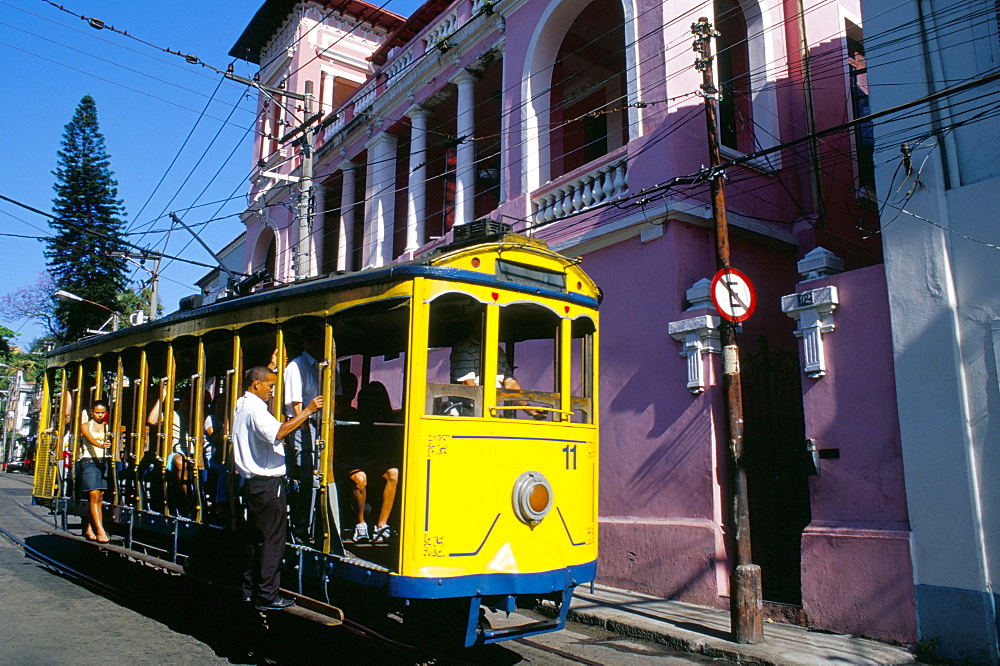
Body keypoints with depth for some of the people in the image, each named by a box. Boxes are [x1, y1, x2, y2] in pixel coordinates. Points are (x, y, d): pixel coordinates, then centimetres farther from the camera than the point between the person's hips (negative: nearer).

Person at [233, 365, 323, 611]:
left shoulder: (243, 405, 17)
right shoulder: (255, 408, -15)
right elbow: (277, 433, -33)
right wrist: (307, 411, -31)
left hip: (252, 481, 10)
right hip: (267, 483, -10)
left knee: (255, 537, 16)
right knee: (272, 539, -4)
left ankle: (250, 590, 24)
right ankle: (268, 596, 1)